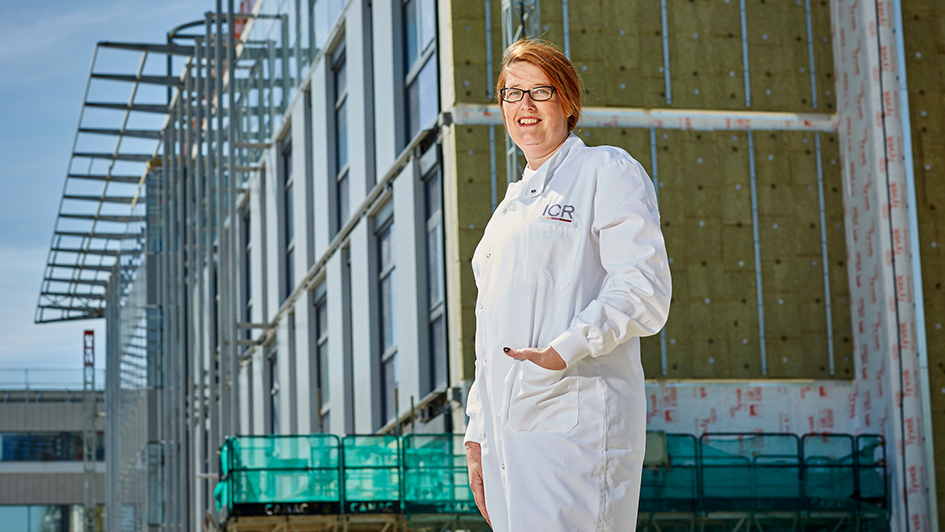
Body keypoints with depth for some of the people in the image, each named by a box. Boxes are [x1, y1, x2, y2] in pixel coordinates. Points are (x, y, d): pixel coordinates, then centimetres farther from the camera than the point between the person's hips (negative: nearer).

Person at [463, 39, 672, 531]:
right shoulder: (513, 203, 25)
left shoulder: (607, 172, 2)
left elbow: (643, 292, -10)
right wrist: (477, 436, 18)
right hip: (507, 432, 7)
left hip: (575, 427, -7)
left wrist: (564, 350, -23)